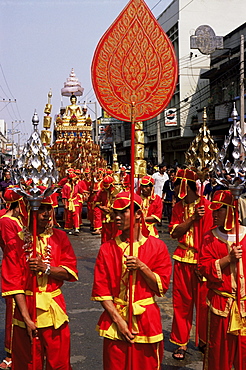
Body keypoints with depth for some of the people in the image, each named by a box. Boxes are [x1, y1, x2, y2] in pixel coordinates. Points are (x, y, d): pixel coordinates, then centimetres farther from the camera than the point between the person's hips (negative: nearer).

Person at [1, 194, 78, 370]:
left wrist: (46, 268, -19)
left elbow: (70, 272, -1)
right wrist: (26, 318, -14)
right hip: (27, 307, -1)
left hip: (55, 308, 2)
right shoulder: (16, 243, -5)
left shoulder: (60, 237, 3)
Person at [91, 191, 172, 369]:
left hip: (146, 321, -1)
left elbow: (162, 286, -3)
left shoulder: (157, 246, -2)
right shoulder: (107, 249, 0)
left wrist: (141, 267, -18)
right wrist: (118, 320, -10)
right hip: (115, 317, 1)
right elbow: (101, 289, -3)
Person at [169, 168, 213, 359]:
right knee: (181, 302, 9)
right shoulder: (178, 207, 7)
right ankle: (181, 342, 22)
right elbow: (174, 232, -4)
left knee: (203, 302, 6)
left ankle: (204, 341, 26)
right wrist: (192, 218, -17)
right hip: (182, 261, 4)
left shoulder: (206, 206, -11)